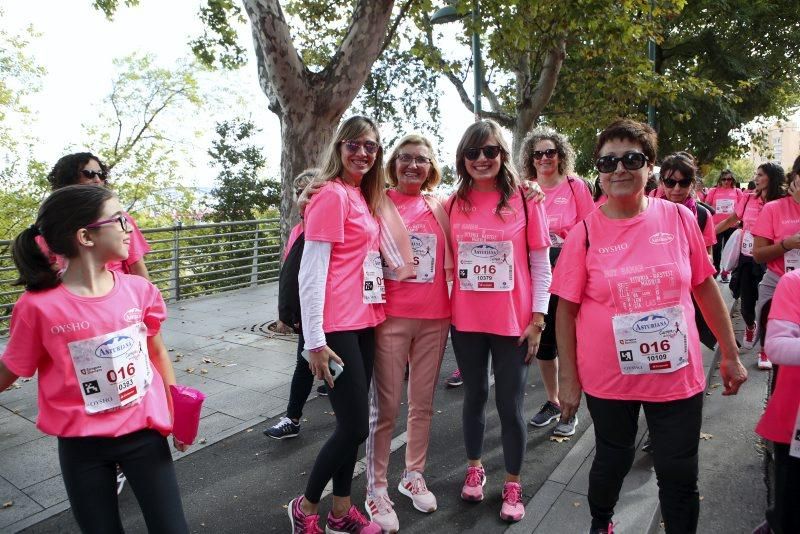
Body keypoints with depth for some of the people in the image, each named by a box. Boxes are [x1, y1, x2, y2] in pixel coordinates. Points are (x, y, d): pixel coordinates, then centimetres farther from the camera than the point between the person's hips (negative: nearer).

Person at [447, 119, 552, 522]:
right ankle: (474, 469, 37)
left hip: (514, 321, -2)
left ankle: (513, 485, 26)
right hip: (466, 321, 2)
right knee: (474, 396, 17)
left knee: (510, 404, 6)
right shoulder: (453, 204, 1)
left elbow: (540, 265, -3)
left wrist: (538, 319, -7)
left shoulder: (525, 199, -5)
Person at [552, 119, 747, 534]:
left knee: (680, 476, 12)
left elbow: (705, 288, 5)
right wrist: (567, 378, -4)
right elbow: (566, 310, -5)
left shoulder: (679, 218, -4)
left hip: (678, 375, 1)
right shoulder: (584, 234, -9)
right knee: (612, 462, 19)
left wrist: (730, 355, 8)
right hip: (608, 379, -1)